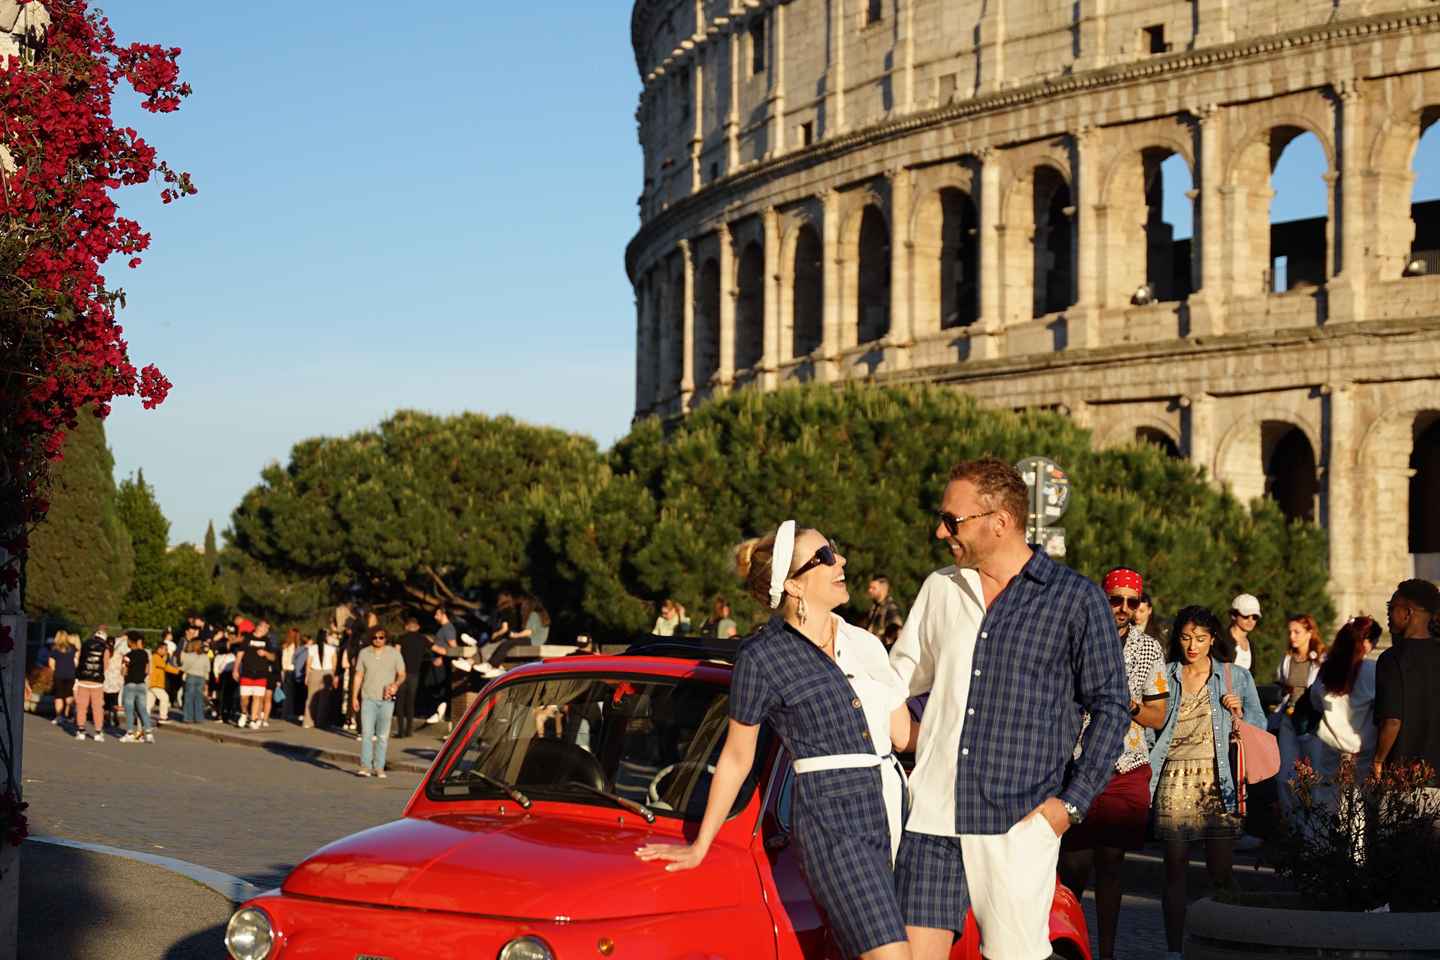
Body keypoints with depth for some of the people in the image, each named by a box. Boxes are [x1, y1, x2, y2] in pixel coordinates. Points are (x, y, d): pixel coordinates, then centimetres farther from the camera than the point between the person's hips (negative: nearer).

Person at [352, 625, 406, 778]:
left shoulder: (394, 653, 1)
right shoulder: (364, 653, 5)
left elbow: (402, 674, 5)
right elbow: (358, 676, 10)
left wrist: (396, 684, -17)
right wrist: (354, 697, 6)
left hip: (386, 699, 0)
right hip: (368, 698, 0)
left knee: (383, 735, 4)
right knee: (366, 733, -10)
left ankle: (379, 767, 9)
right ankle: (365, 766, -10)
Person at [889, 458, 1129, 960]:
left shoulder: (1076, 599, -1)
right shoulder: (939, 588, 12)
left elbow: (1111, 705, 0)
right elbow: (897, 677, 26)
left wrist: (1073, 801, -6)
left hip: (1018, 824, -4)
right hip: (932, 815, 4)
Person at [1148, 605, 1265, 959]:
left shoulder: (1235, 677, 8)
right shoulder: (1165, 677, 10)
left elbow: (1259, 727, 12)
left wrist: (1239, 712, -7)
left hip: (1216, 780, -1)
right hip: (1174, 781, 1)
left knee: (1221, 871, -3)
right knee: (1175, 869, 0)